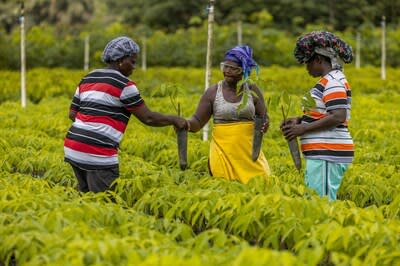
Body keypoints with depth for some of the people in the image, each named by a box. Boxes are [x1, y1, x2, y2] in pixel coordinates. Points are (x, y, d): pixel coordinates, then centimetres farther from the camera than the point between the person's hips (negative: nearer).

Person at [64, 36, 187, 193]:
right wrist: (174, 120, 8)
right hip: (98, 153, -8)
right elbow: (147, 118, -5)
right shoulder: (124, 85, -5)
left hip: (72, 148, 8)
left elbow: (72, 114, 18)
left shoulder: (87, 80, 17)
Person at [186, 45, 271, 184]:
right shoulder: (212, 92, 1)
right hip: (223, 151, -1)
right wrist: (186, 124, -20)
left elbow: (264, 118, 9)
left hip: (249, 151, 1)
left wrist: (264, 124, -14)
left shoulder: (252, 90, 4)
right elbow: (198, 122, 2)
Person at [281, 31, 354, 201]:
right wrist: (299, 120, 9)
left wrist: (303, 128, -16)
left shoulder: (333, 81, -13)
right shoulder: (329, 81, 18)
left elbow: (338, 117, -22)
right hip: (323, 154, 10)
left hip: (328, 155, -10)